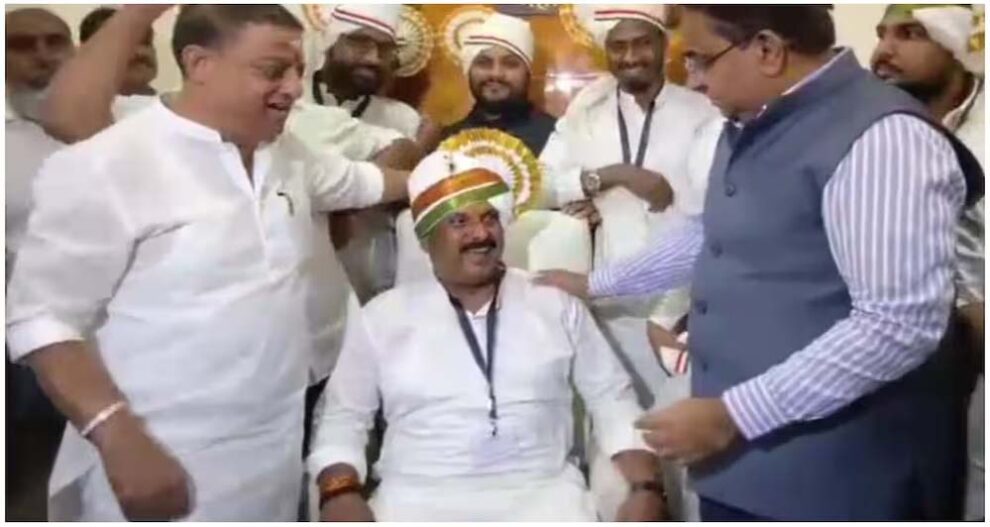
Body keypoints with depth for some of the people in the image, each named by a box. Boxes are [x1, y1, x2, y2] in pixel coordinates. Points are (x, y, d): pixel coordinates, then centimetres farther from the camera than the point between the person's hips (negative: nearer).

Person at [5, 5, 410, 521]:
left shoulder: (286, 152, 6)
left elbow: (361, 180, 25)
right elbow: (40, 318, -14)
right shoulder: (105, 166, -16)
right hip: (162, 465, -6)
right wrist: (119, 439, -23)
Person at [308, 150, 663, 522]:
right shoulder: (381, 317, 7)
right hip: (421, 498, 0)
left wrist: (644, 488, -2)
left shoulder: (556, 305, 9)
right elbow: (344, 417, 11)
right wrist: (341, 492, -7)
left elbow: (613, 399, 10)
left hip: (542, 492, 1)